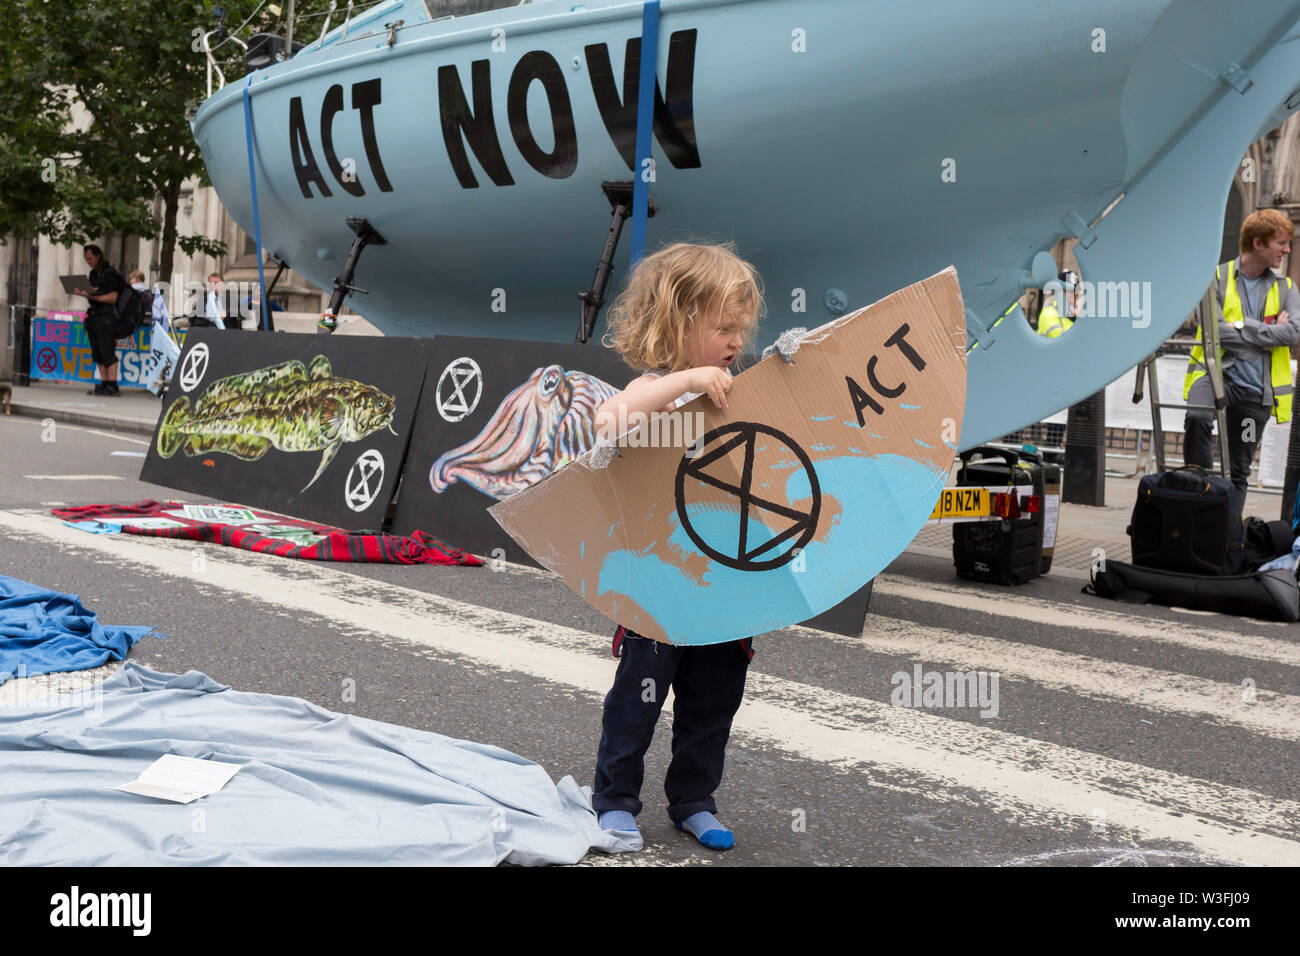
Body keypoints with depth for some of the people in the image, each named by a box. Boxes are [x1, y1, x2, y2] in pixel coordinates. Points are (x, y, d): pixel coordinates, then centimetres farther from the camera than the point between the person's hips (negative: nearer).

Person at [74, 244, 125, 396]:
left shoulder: (110, 274, -7)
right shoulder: (93, 274, 18)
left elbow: (112, 297, -14)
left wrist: (92, 296, -19)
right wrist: (84, 293, 1)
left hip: (106, 316, -9)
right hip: (93, 315, 9)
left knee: (107, 352, -12)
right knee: (97, 354, 7)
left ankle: (112, 385, -11)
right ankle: (104, 383, 10)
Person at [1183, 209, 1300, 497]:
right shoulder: (1217, 278, 0)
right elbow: (1217, 331, -12)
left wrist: (1243, 327, -12)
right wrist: (1269, 336, -6)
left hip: (1256, 389, 4)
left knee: (1240, 470, 8)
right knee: (1197, 418, -36)